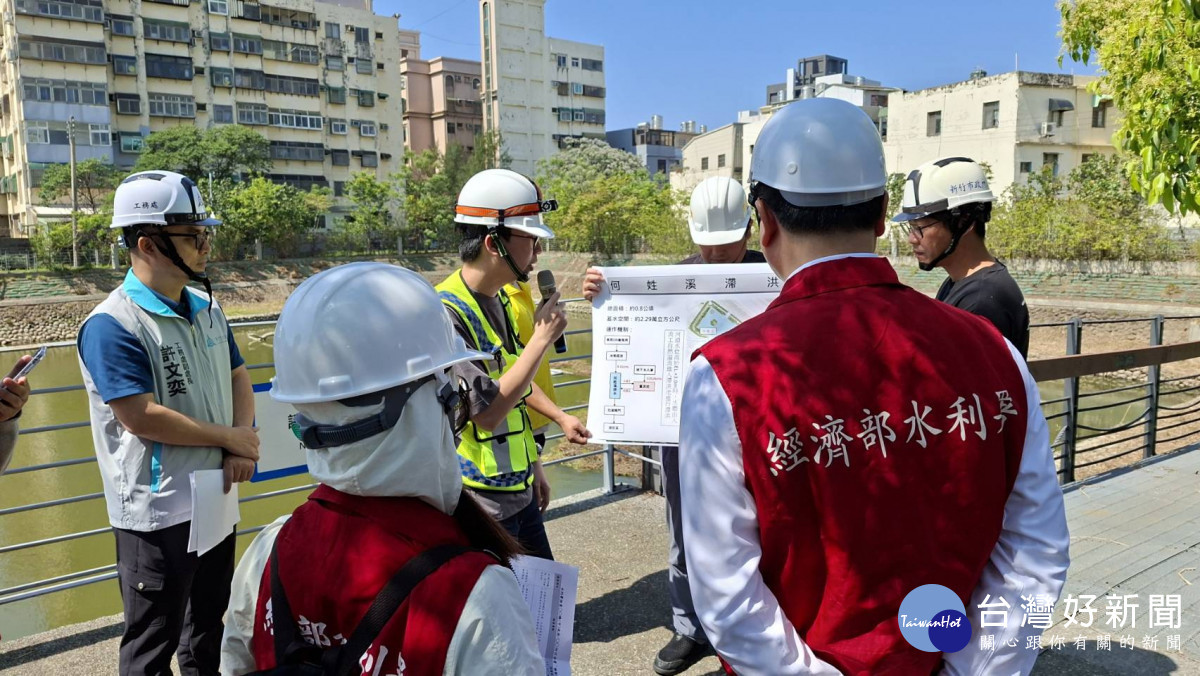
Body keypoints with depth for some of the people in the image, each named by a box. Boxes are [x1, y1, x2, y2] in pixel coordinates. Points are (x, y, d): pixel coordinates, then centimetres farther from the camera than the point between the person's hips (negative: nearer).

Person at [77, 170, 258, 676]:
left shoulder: (207, 310, 6)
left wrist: (241, 450, -5)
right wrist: (231, 438, -13)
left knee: (209, 621, 24)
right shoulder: (112, 325, -18)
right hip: (157, 512, -7)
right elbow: (142, 417, -24)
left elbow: (237, 378, 12)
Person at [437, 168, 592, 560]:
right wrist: (542, 338, -23)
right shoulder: (447, 313, -23)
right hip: (483, 500, -9)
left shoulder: (500, 299, 5)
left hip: (519, 488, 9)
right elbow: (487, 411, -27)